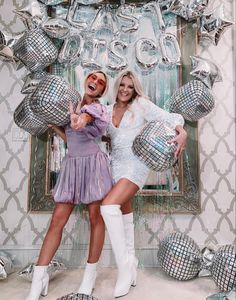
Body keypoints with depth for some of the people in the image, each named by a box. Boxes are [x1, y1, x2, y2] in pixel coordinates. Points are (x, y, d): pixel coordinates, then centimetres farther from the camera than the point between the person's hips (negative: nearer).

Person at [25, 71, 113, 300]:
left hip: (92, 163, -4)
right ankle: (39, 277, 9)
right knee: (57, 219, 1)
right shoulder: (73, 104, 12)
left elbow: (84, 119, -30)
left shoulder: (97, 108, -4)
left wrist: (79, 121, -53)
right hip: (71, 164, 5)